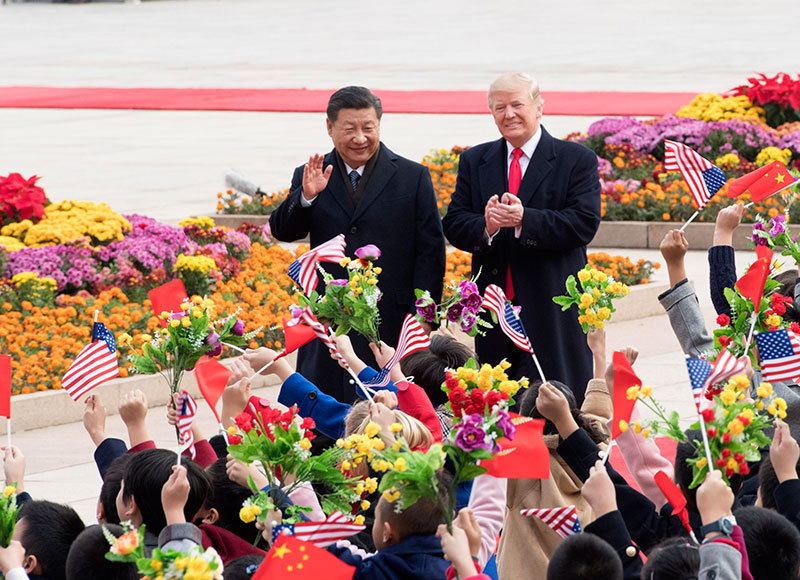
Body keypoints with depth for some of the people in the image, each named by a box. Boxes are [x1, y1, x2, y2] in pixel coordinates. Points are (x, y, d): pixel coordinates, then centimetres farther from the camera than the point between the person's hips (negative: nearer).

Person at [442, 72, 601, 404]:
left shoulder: (578, 160, 1)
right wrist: (486, 226, -17)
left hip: (554, 315, -3)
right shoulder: (474, 162, 13)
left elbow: (584, 224, -10)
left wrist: (523, 219, -23)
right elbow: (453, 225, 6)